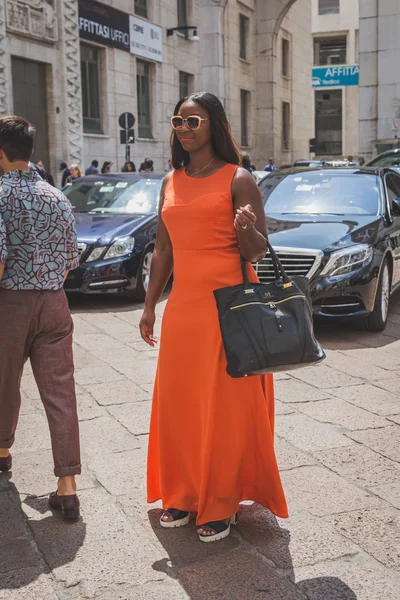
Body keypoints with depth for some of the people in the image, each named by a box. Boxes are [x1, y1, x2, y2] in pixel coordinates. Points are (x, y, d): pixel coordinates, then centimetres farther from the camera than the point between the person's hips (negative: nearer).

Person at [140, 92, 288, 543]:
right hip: (182, 304, 6)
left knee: (226, 405, 0)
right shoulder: (171, 182, 13)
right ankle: (184, 494, 26)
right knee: (178, 402, 10)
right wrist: (150, 305, 15)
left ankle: (221, 504, 13)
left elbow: (257, 252, -6)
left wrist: (246, 228, -28)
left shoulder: (237, 179, -4)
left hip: (229, 304, -6)